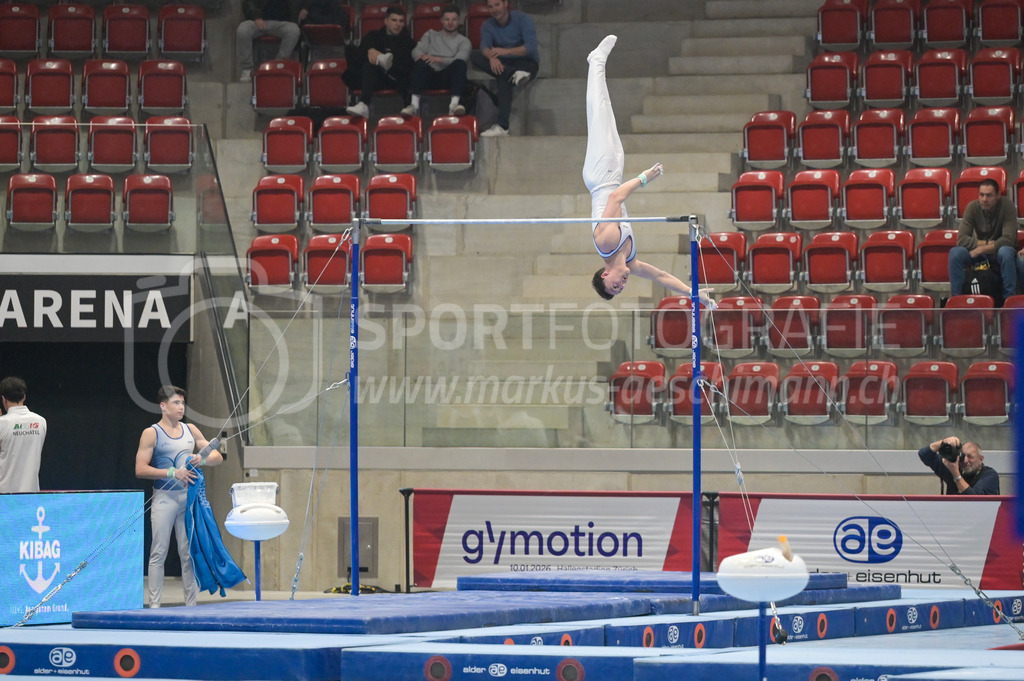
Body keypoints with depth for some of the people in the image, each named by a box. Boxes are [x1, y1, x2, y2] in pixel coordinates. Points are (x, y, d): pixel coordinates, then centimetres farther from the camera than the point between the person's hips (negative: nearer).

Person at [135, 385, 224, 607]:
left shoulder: (190, 431, 13)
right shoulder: (152, 433, -2)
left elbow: (217, 456, 16)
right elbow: (140, 470, -9)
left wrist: (203, 459, -7)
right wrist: (172, 473, -17)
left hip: (188, 496, 5)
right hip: (164, 497, -5)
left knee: (189, 553, 4)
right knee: (159, 553, -4)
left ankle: (191, 604, 7)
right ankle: (154, 604, -3)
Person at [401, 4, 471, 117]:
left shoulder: (463, 41, 17)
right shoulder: (431, 35, 25)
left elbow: (459, 61, -3)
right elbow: (416, 51, 8)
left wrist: (438, 60, -19)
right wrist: (421, 56, -18)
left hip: (449, 78, -1)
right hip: (430, 75, 1)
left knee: (460, 64, -33)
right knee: (421, 62, -32)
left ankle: (454, 104, -50)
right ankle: (414, 105, -46)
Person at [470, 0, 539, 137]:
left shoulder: (522, 19, -9)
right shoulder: (487, 26, 4)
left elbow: (531, 47, -21)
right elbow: (484, 47, -16)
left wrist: (506, 51, -35)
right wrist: (492, 57, -41)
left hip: (527, 63, -5)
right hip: (503, 64, 5)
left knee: (503, 78, -37)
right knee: (475, 57, -22)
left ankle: (502, 126, -43)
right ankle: (514, 75, -39)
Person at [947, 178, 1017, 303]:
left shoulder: (1007, 206, -18)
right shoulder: (973, 207, -11)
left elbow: (1008, 239, -25)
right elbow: (961, 239, -16)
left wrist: (982, 249, -27)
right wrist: (987, 243, -23)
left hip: (999, 250, -2)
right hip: (979, 251, 2)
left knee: (1006, 252, -38)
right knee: (955, 252, -26)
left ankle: (1009, 298, -29)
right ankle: (956, 296, -19)